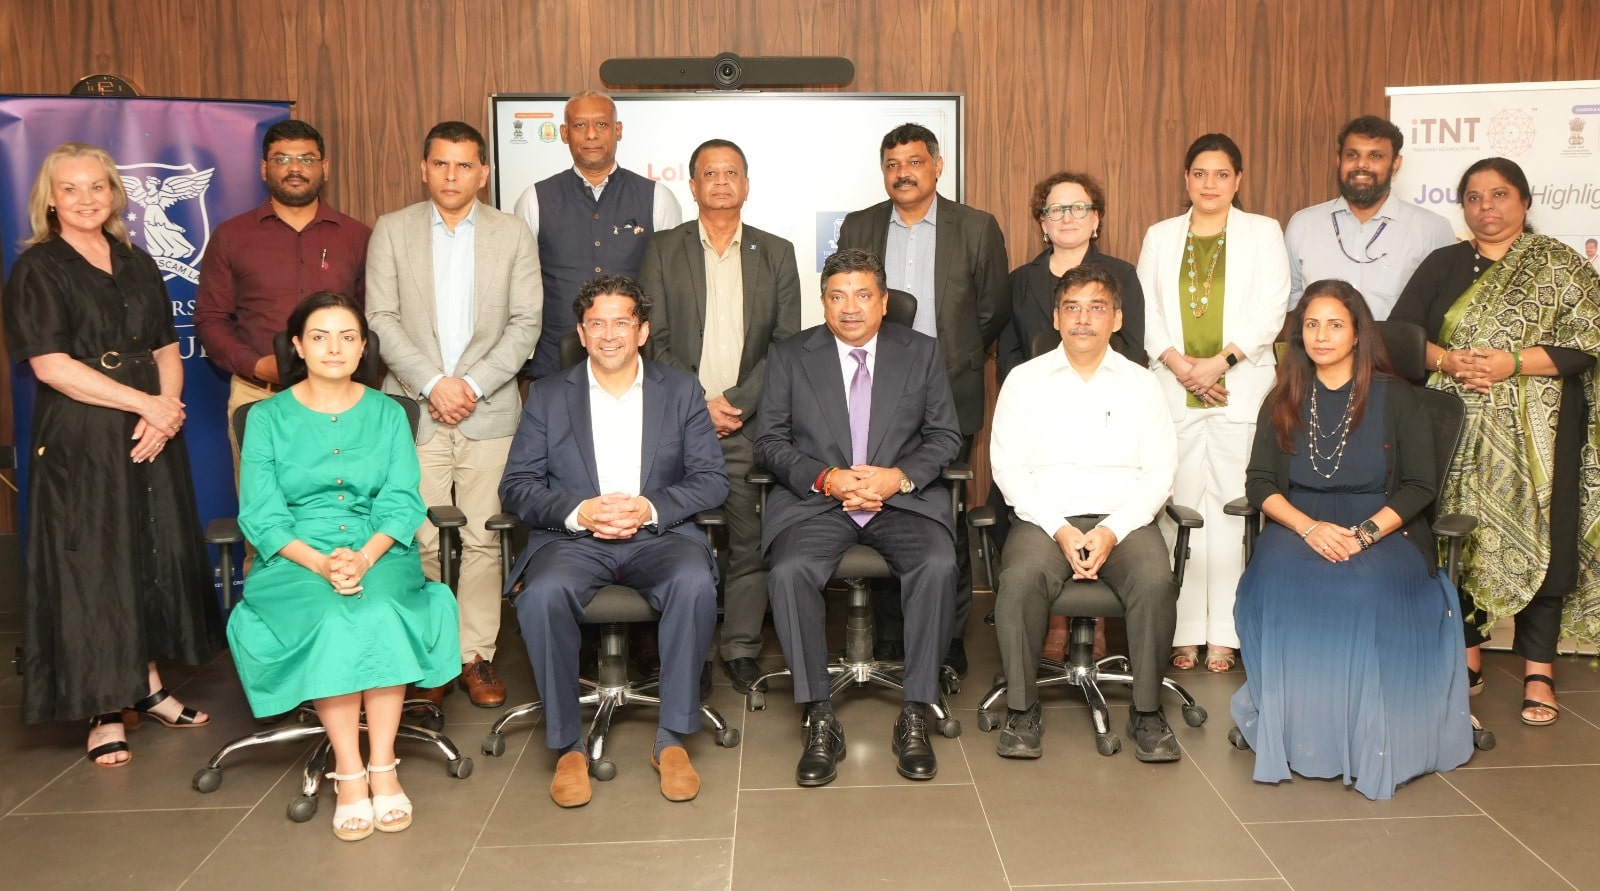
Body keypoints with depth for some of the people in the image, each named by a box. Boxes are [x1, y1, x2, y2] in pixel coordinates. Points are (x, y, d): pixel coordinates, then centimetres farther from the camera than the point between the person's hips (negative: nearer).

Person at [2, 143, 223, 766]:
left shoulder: (138, 265, 13)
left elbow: (167, 351, 10)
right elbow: (51, 365, -12)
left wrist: (165, 411, -9)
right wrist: (144, 402, -14)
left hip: (152, 434, 5)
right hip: (80, 442, -5)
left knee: (156, 554, 8)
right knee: (92, 564, -1)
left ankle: (148, 685, 23)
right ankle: (105, 711, 9)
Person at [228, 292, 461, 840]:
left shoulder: (387, 414, 12)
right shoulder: (267, 418, 8)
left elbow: (402, 503, 1)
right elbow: (261, 514, -1)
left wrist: (365, 557, -19)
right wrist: (321, 563, -19)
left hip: (379, 553, 1)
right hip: (295, 561, 0)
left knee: (380, 613, -32)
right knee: (331, 620, -32)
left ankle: (383, 767, -23)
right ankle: (349, 773, -23)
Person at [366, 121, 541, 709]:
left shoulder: (513, 234, 7)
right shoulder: (392, 230, 8)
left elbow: (525, 323, 1)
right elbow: (382, 318, 1)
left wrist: (473, 384, -9)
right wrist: (432, 383, -10)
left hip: (489, 411, 0)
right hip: (414, 408, 0)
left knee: (483, 539, 1)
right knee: (419, 539, -1)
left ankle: (476, 654, 12)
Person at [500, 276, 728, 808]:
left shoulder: (681, 390, 12)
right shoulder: (548, 395, 12)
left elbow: (712, 479, 4)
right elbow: (516, 485, 4)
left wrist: (651, 507, -13)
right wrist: (579, 512, -14)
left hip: (659, 535, 0)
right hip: (574, 538, 0)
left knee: (695, 584, -33)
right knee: (542, 594, -32)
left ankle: (672, 739, -18)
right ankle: (568, 745, -16)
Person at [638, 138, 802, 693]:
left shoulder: (776, 254, 12)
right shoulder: (664, 250, 9)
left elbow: (787, 343, 4)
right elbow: (655, 340, 2)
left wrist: (738, 401, -7)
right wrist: (698, 405, -8)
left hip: (750, 422, 1)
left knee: (749, 541, 0)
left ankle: (742, 649, 11)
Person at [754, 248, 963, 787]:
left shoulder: (921, 353, 12)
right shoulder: (790, 357, 10)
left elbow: (946, 436, 9)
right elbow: (769, 442, 5)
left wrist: (901, 477, -11)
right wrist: (826, 478, -12)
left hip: (903, 497, 1)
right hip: (816, 499, 0)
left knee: (938, 566, -30)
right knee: (788, 571, -30)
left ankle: (915, 718, -16)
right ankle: (819, 721, -18)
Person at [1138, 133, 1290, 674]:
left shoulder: (1263, 233, 11)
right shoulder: (1161, 237, 17)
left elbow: (1270, 310, 0)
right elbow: (1146, 310, 8)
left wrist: (1221, 360, -12)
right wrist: (1178, 363, -8)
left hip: (1241, 390, -1)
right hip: (1175, 389, 2)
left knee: (1231, 505, -5)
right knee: (1181, 507, -2)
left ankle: (1224, 635, -1)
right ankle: (1185, 632, 2)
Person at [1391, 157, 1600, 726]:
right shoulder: (1444, 265, 12)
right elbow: (1400, 331, 3)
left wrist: (1513, 364, -18)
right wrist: (1446, 361, -14)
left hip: (1536, 434, -2)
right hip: (1459, 433, 2)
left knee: (1537, 541, -3)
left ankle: (1538, 672, 5)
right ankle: (1467, 656, 17)